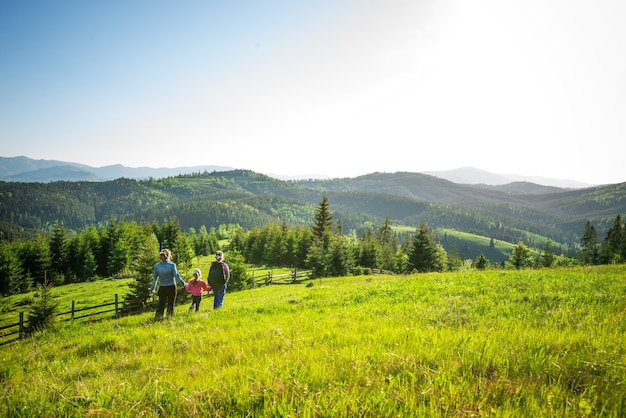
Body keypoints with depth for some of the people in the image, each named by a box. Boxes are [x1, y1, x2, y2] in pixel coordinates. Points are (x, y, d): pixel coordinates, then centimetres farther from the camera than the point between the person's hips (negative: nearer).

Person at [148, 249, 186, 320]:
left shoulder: (156, 266, -2)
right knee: (170, 304, 9)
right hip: (171, 287, -3)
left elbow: (155, 278, 4)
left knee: (161, 305, 8)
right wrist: (183, 284, 1)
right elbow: (177, 277, -11)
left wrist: (152, 289, 14)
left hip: (162, 288, 3)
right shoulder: (172, 265, -12)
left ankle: (157, 318, 1)